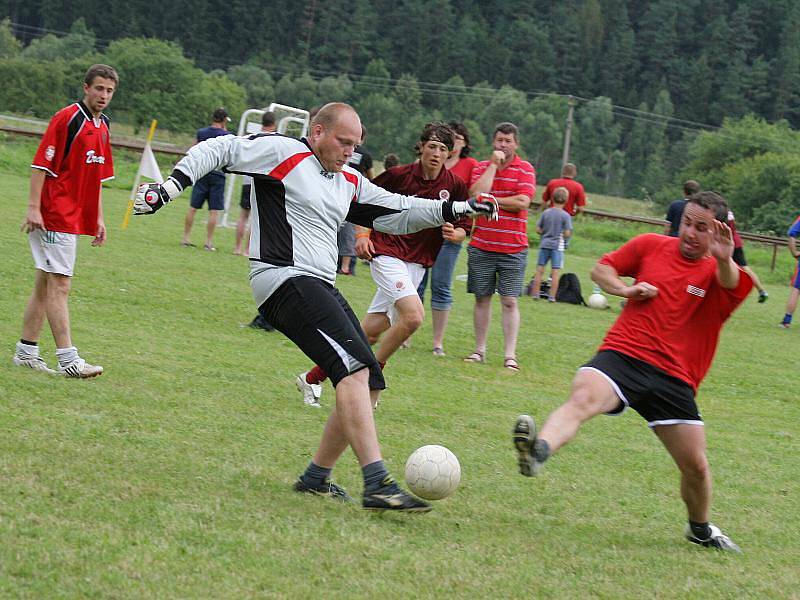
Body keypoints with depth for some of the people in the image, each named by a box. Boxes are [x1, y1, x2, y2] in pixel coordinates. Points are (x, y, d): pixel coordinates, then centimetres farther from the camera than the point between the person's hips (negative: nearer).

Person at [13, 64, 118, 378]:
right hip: (55, 217, -9)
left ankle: (26, 352, 17)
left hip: (76, 219, 9)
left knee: (45, 286, 12)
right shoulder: (67, 118, -11)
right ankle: (68, 359, -12)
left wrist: (98, 219, 20)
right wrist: (33, 208, -19)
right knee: (59, 286, -9)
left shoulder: (103, 127, 14)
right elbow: (41, 164, -14)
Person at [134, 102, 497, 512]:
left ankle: (316, 478, 20)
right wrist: (173, 184, -15)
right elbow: (219, 150, -3)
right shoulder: (282, 153, -2)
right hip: (286, 279, -10)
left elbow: (396, 212, 26)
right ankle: (377, 485, -31)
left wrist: (453, 210, 17)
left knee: (367, 385, 7)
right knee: (355, 366, -24)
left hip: (321, 289, 10)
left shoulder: (349, 183, 21)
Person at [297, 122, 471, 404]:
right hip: (387, 252, -4)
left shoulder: (455, 185, 0)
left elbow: (464, 228, 9)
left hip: (417, 262, 4)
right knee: (413, 315, -26)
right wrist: (362, 234, -6)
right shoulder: (399, 175, -8)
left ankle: (312, 378, 18)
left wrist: (454, 233, -13)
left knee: (369, 334, 5)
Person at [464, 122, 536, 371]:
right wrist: (493, 164, -10)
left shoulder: (525, 169, 0)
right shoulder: (482, 167, 7)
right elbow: (477, 194, -12)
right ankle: (479, 350, 16)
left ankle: (510, 355, -4)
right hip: (481, 246, 2)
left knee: (509, 301, -4)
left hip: (513, 248, -2)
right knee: (482, 298, 8)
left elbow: (522, 202, -13)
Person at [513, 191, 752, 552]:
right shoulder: (651, 246, 9)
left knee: (696, 467, 2)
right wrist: (624, 288, -2)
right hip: (622, 355, -1)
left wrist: (724, 261, -45)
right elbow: (602, 268, 20)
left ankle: (701, 529, 31)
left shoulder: (718, 271, 3)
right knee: (583, 398, -33)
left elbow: (731, 286, -22)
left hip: (673, 378, 1)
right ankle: (537, 451, -59)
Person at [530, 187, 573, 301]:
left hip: (544, 244, 3)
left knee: (540, 270, 8)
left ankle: (535, 294, 9)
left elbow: (538, 230, 1)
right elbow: (567, 234, -10)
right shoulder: (566, 216, -8)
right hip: (557, 245, -3)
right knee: (555, 272, 0)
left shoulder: (545, 213, 0)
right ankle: (552, 296, -1)